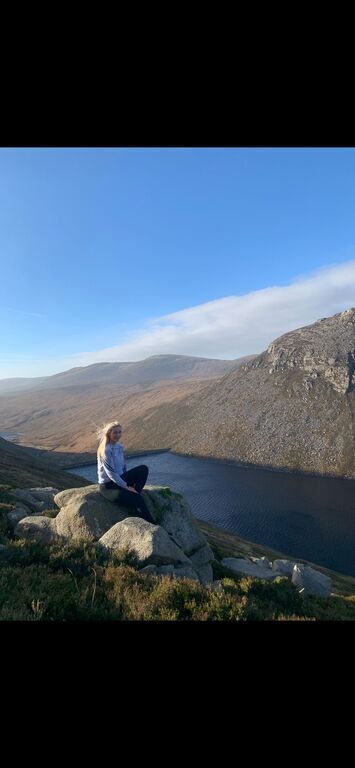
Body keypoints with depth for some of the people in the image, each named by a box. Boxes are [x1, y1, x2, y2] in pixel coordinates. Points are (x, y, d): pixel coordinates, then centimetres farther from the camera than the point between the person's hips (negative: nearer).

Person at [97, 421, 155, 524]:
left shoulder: (119, 446, 4)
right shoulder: (106, 450, -20)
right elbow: (110, 473, -21)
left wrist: (131, 481, 2)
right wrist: (126, 487, -18)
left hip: (119, 479, 8)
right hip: (107, 486, -8)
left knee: (143, 469, -11)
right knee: (138, 500, -23)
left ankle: (133, 496, -10)